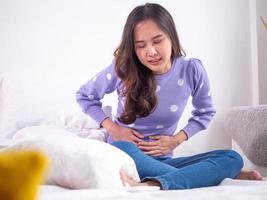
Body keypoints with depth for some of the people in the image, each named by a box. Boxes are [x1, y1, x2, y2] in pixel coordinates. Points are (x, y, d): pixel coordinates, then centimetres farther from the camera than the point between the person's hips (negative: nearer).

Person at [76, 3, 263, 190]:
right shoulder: (123, 70, -10)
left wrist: (177, 140, -4)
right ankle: (208, 174, -29)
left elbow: (205, 113, 11)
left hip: (161, 160, 2)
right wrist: (113, 128, -6)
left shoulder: (192, 70, -7)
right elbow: (84, 96, 7)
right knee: (120, 150, -40)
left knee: (232, 158, -20)